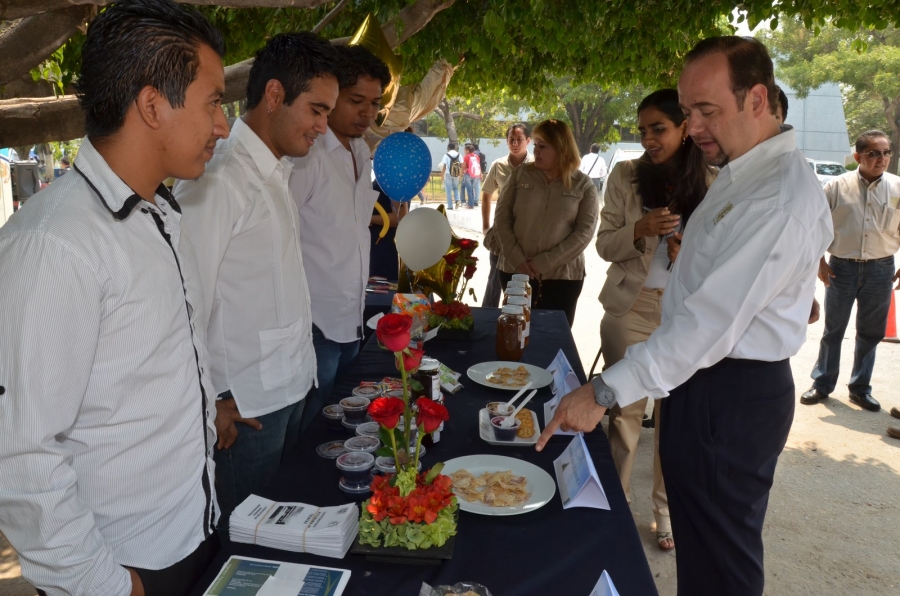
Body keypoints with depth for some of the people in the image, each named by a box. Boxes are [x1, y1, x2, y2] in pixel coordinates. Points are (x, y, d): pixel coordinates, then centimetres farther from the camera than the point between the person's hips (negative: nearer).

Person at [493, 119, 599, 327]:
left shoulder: (583, 185, 1)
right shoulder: (520, 175, 5)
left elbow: (584, 232, -7)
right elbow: (502, 219, 1)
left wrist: (543, 263, -14)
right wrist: (517, 260, -11)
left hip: (563, 276, -1)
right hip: (516, 272, 1)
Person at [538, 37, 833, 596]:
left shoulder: (785, 198, -23)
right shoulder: (739, 174, 10)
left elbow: (711, 320, -29)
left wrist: (605, 392, -29)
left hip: (734, 396, -9)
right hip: (697, 377, 9)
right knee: (694, 535, 22)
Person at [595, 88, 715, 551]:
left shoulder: (712, 184, -1)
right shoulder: (626, 176, -2)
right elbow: (604, 244, -1)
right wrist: (639, 231, -20)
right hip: (631, 309, 0)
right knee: (625, 409, 5)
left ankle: (666, 507, 23)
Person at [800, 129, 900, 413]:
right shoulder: (837, 186, -5)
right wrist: (820, 262, -3)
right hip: (842, 267, -2)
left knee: (870, 333, 11)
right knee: (833, 330, 9)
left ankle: (860, 388, 25)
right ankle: (822, 384, 22)